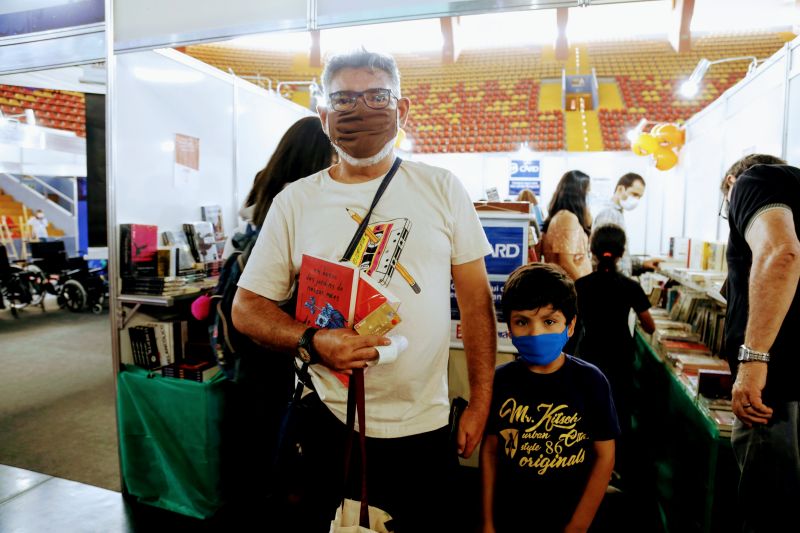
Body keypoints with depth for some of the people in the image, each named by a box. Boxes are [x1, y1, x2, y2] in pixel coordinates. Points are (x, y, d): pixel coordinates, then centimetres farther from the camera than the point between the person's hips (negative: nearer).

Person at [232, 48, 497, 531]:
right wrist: (313, 342, -18)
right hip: (331, 424, 0)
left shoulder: (442, 189, -1)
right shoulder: (295, 201, -2)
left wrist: (481, 402, -1)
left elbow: (476, 298, 1)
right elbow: (247, 307, 0)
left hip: (426, 426, 1)